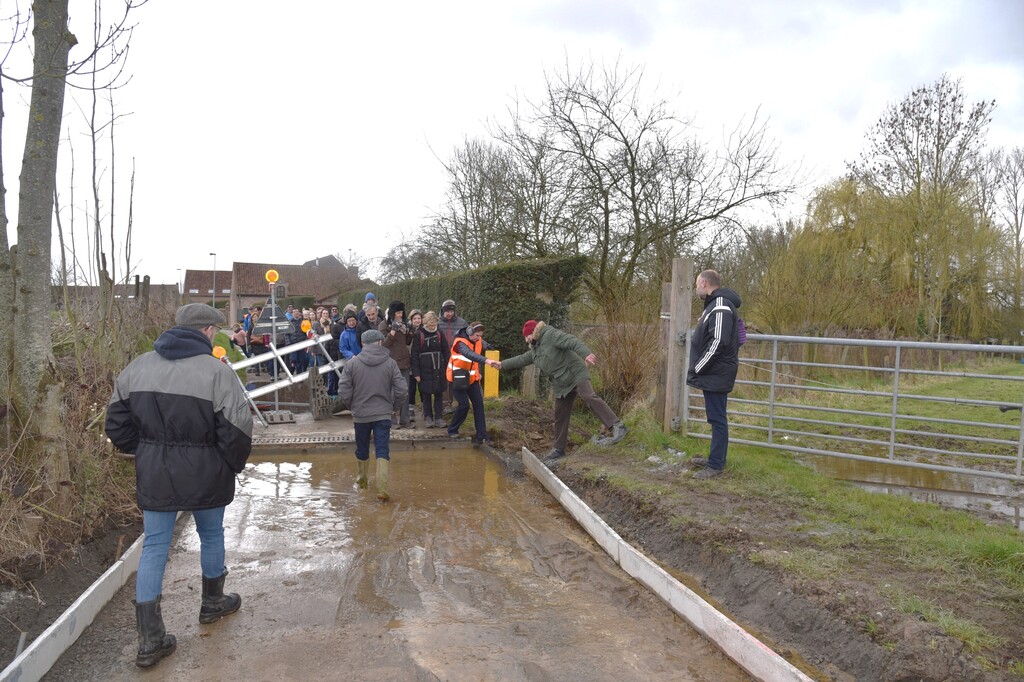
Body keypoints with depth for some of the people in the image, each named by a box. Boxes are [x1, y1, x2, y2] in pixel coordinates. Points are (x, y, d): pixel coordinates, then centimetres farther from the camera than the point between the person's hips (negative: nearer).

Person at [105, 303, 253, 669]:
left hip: (153, 474, 4)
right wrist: (232, 465, -1)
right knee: (211, 534, 19)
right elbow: (237, 431, -19)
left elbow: (117, 424, 8)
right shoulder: (217, 371, -16)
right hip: (204, 474, -4)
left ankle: (149, 638, 11)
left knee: (154, 546, 11)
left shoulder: (137, 367, 2)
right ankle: (213, 602, 39)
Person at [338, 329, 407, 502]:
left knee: (362, 450, 20)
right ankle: (382, 489, -11)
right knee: (383, 451, -1)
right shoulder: (390, 363, -6)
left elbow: (343, 391, -8)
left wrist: (352, 406, 10)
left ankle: (362, 479, 40)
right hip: (383, 414, -1)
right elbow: (401, 390, -8)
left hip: (360, 414, 1)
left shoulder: (352, 363, -7)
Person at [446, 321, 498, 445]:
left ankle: (481, 435, 2)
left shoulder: (478, 341, -1)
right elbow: (470, 354, -44)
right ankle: (452, 430, 10)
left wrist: (479, 372, 5)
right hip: (458, 379, -6)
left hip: (472, 379, 6)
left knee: (479, 405, -1)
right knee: (464, 405, -12)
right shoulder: (460, 342, -24)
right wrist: (486, 360, -58)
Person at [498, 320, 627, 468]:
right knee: (560, 417, 11)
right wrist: (503, 364, 44)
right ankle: (558, 449, 22)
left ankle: (617, 426, -39)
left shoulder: (551, 335, -9)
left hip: (576, 373, -9)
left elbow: (572, 342, -23)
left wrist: (586, 354, -39)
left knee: (589, 396, -32)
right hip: (561, 384, 9)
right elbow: (521, 359, 36)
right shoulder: (534, 351, 19)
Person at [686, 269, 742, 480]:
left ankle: (716, 466, 2)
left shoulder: (720, 307, -18)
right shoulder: (715, 304, 15)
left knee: (717, 419, -4)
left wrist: (697, 368, -18)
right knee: (716, 418, 17)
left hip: (716, 375, -10)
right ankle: (715, 458, 28)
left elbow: (718, 343, -25)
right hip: (714, 374, 10)